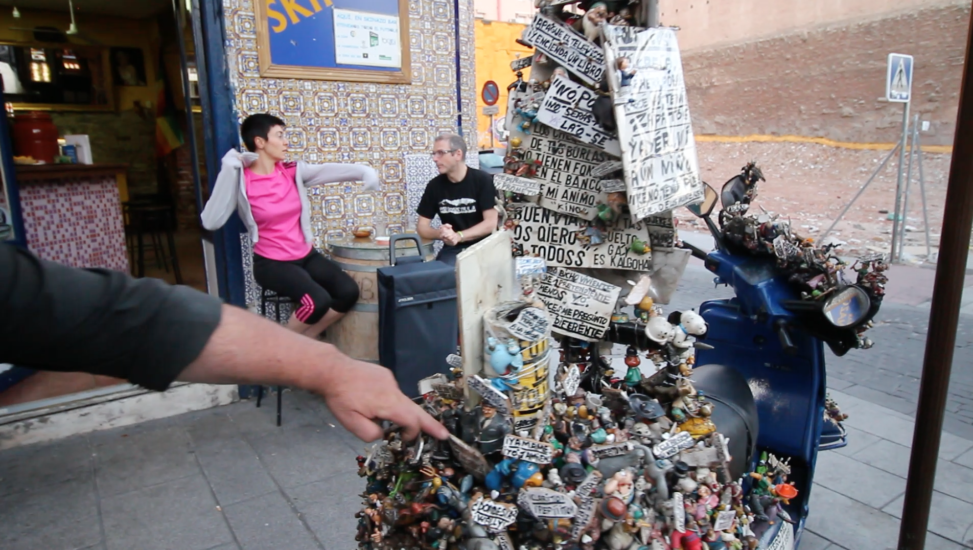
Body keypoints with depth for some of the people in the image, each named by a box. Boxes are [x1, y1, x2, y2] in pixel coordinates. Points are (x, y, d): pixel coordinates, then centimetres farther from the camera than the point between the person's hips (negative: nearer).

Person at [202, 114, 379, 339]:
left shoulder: (292, 171, 2)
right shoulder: (242, 180, -11)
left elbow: (327, 170, -11)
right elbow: (211, 222, -22)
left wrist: (363, 172, -31)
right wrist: (228, 171, -24)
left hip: (306, 255, 6)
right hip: (271, 263, -5)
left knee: (348, 291, -13)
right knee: (317, 301, -27)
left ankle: (305, 339, 8)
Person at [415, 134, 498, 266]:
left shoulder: (483, 180, -7)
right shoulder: (434, 185, 4)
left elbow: (491, 223, -11)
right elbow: (421, 227, 4)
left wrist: (458, 236, -24)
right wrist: (440, 234, -18)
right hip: (452, 249, 2)